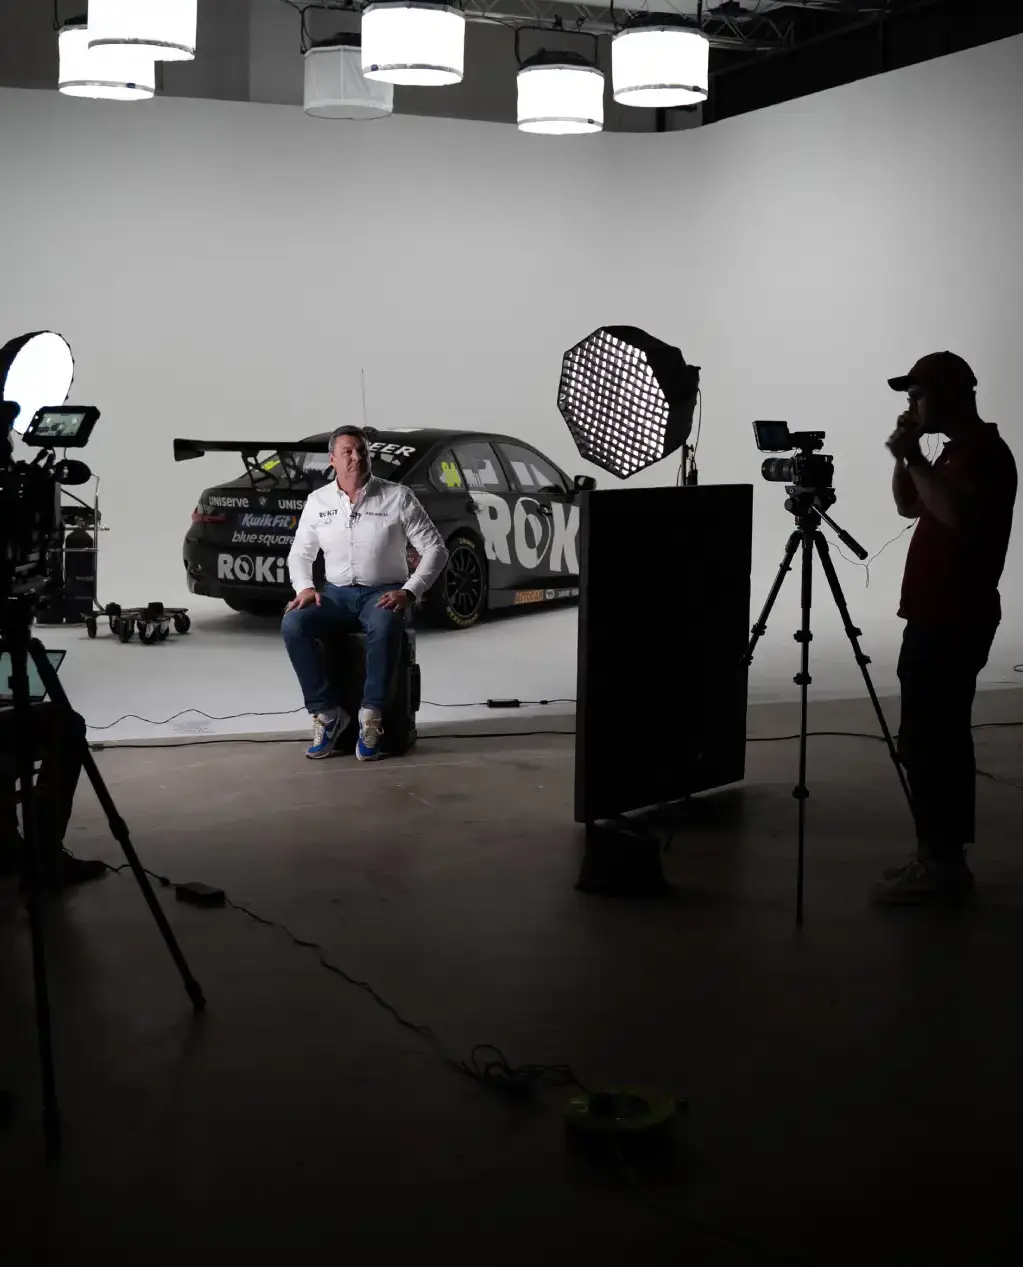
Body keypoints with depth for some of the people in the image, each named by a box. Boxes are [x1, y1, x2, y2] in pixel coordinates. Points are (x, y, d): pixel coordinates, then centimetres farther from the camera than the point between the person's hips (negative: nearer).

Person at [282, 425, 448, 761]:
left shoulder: (398, 497, -3)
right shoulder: (318, 501, 7)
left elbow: (435, 549, -2)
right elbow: (300, 554, 17)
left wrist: (409, 592, -16)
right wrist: (305, 587, -5)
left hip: (383, 592, -3)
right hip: (337, 593, 3)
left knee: (385, 626, -40)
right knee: (293, 624, -27)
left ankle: (371, 715, -29)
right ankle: (327, 712, -19)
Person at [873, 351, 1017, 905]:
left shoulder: (985, 453, -15)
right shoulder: (959, 453, 16)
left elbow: (958, 516, -31)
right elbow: (908, 506, 24)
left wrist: (914, 457, -21)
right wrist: (904, 456, 7)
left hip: (952, 622, -10)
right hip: (942, 619, 10)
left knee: (923, 741, -10)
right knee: (940, 738, 11)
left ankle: (939, 864, -6)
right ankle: (944, 859, 16)